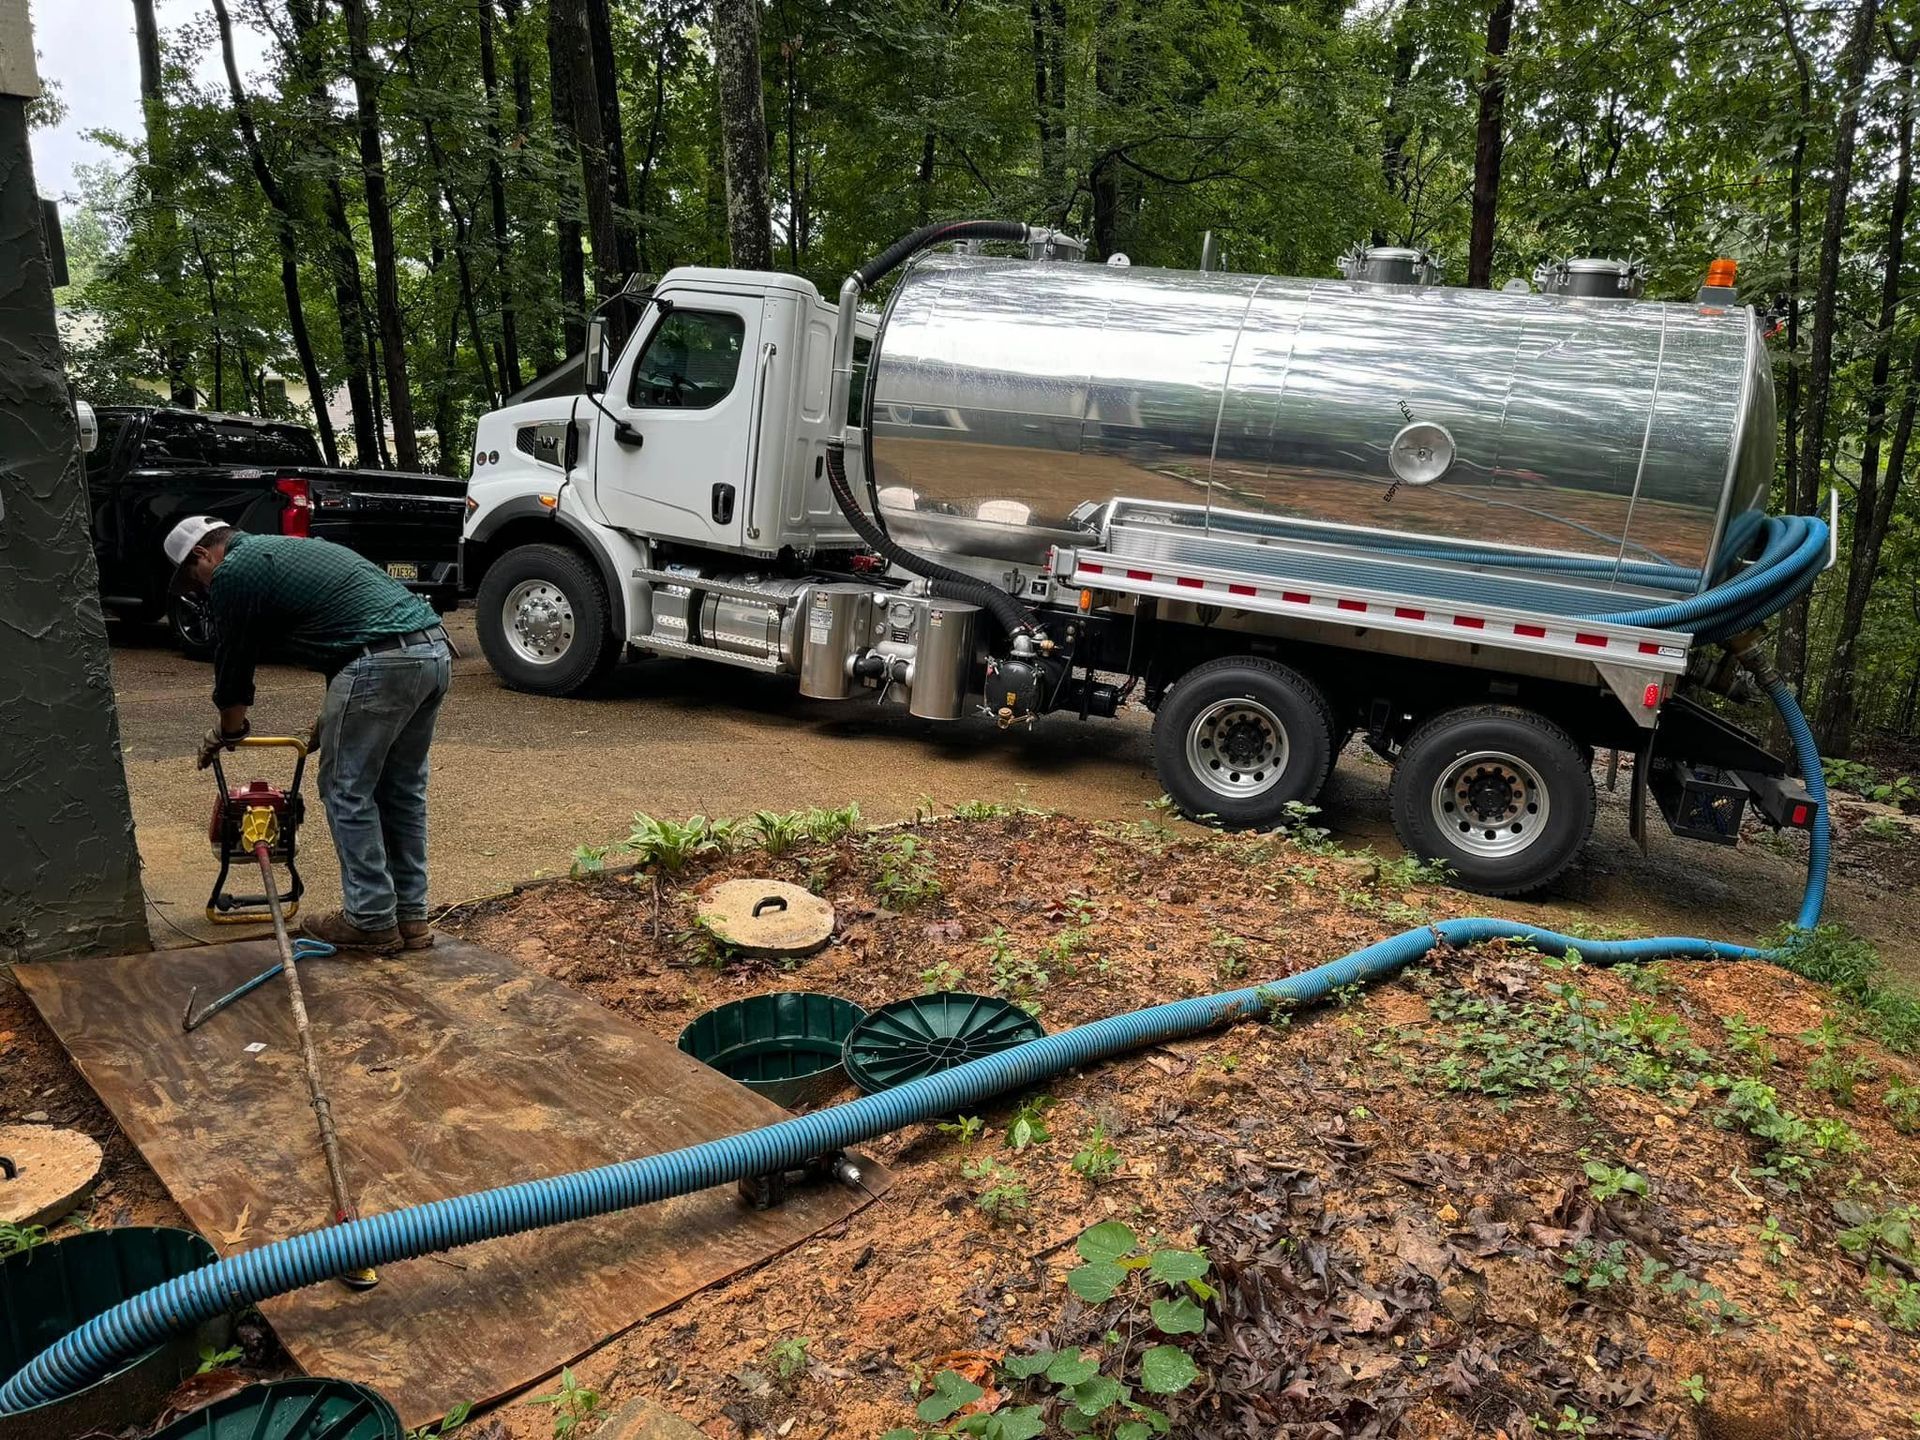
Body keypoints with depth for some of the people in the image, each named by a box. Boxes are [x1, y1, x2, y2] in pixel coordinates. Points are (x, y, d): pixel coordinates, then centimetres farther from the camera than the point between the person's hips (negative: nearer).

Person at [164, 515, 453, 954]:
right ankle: (410, 917, 22)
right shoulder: (286, 549, 32)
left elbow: (232, 660, 13)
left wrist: (228, 731, 32)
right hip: (436, 651, 9)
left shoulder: (232, 572, 5)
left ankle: (372, 922, 11)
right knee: (402, 790, 17)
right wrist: (331, 721, 44)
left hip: (383, 662, -9)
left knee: (348, 791, 5)